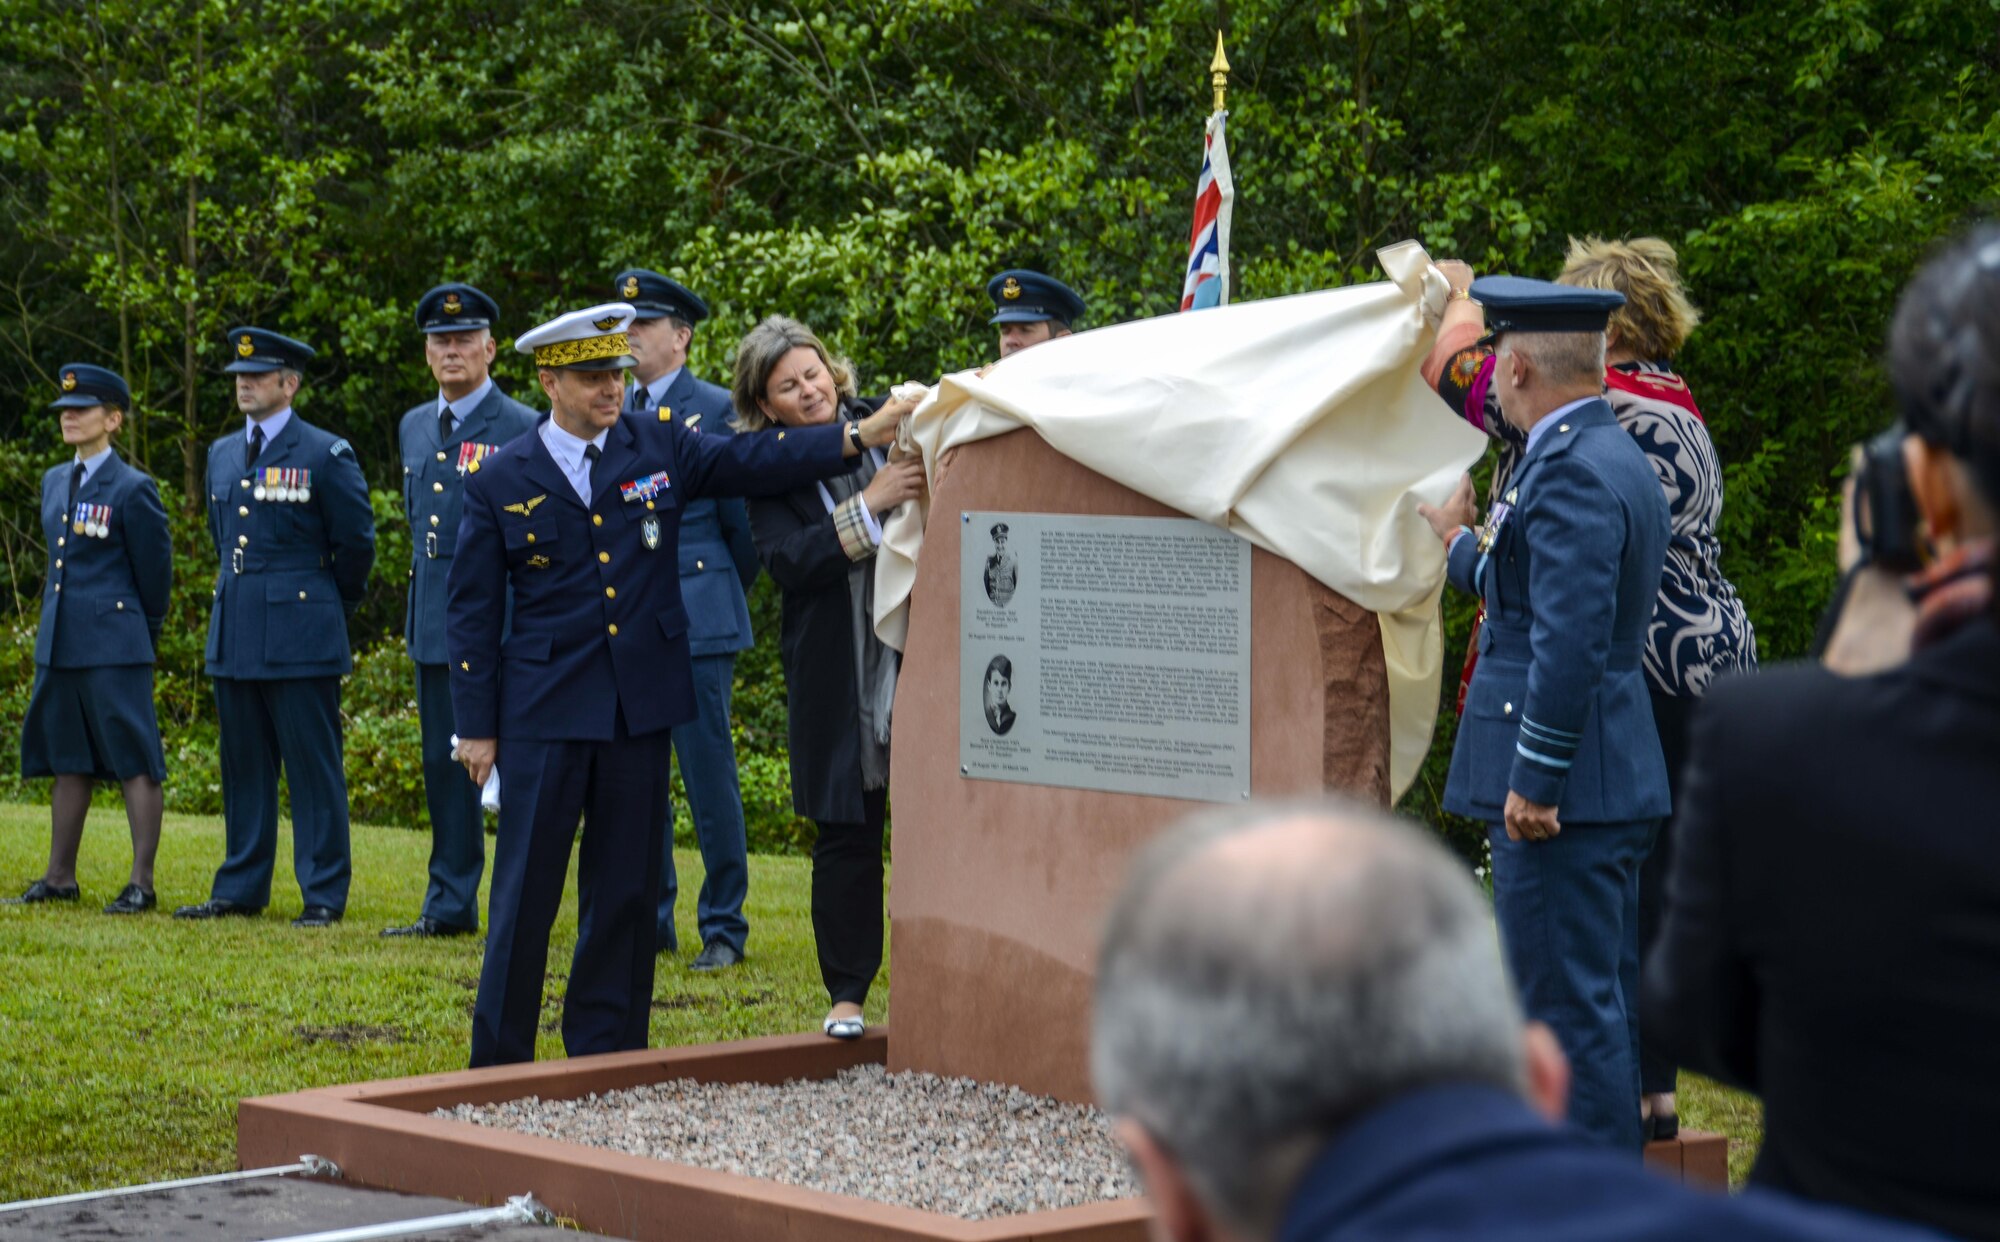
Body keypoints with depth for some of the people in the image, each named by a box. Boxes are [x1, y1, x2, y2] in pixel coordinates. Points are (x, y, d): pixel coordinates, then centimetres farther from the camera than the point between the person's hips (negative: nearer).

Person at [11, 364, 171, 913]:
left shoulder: (133, 489, -8)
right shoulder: (54, 482, 14)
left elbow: (155, 573, -3)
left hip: (115, 647, -8)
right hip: (58, 642, 8)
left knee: (135, 763, -4)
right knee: (67, 761, 13)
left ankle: (141, 884, -3)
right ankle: (60, 878, 19)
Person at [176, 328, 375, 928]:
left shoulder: (326, 455, -6)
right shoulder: (222, 454, 13)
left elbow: (357, 542, 0)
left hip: (301, 640, -6)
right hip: (234, 636, 6)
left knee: (313, 767, -3)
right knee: (244, 765, 11)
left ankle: (324, 894, 1)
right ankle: (241, 889, 18)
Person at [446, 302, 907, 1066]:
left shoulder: (659, 448, 6)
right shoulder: (501, 480, 0)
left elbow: (755, 462, -3)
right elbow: (472, 611, 2)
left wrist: (859, 437, -18)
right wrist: (476, 726, -1)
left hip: (642, 703, 3)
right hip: (544, 711, -2)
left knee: (626, 887, 8)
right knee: (526, 890, -1)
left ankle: (607, 1055, 18)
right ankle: (499, 1064, 9)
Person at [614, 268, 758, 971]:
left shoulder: (717, 410, -3)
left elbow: (742, 523, 1)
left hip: (697, 622, -5)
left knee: (709, 776, -3)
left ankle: (723, 928, 4)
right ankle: (648, 921, 18)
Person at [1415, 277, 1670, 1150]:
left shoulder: (1571, 472, -17)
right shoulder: (1611, 456, 15)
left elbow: (1570, 641, -24)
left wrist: (1533, 782, -21)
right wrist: (1461, 544, 40)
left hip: (1563, 792, -11)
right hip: (1614, 785, 11)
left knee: (1571, 1008, -7)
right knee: (1606, 1002, 16)